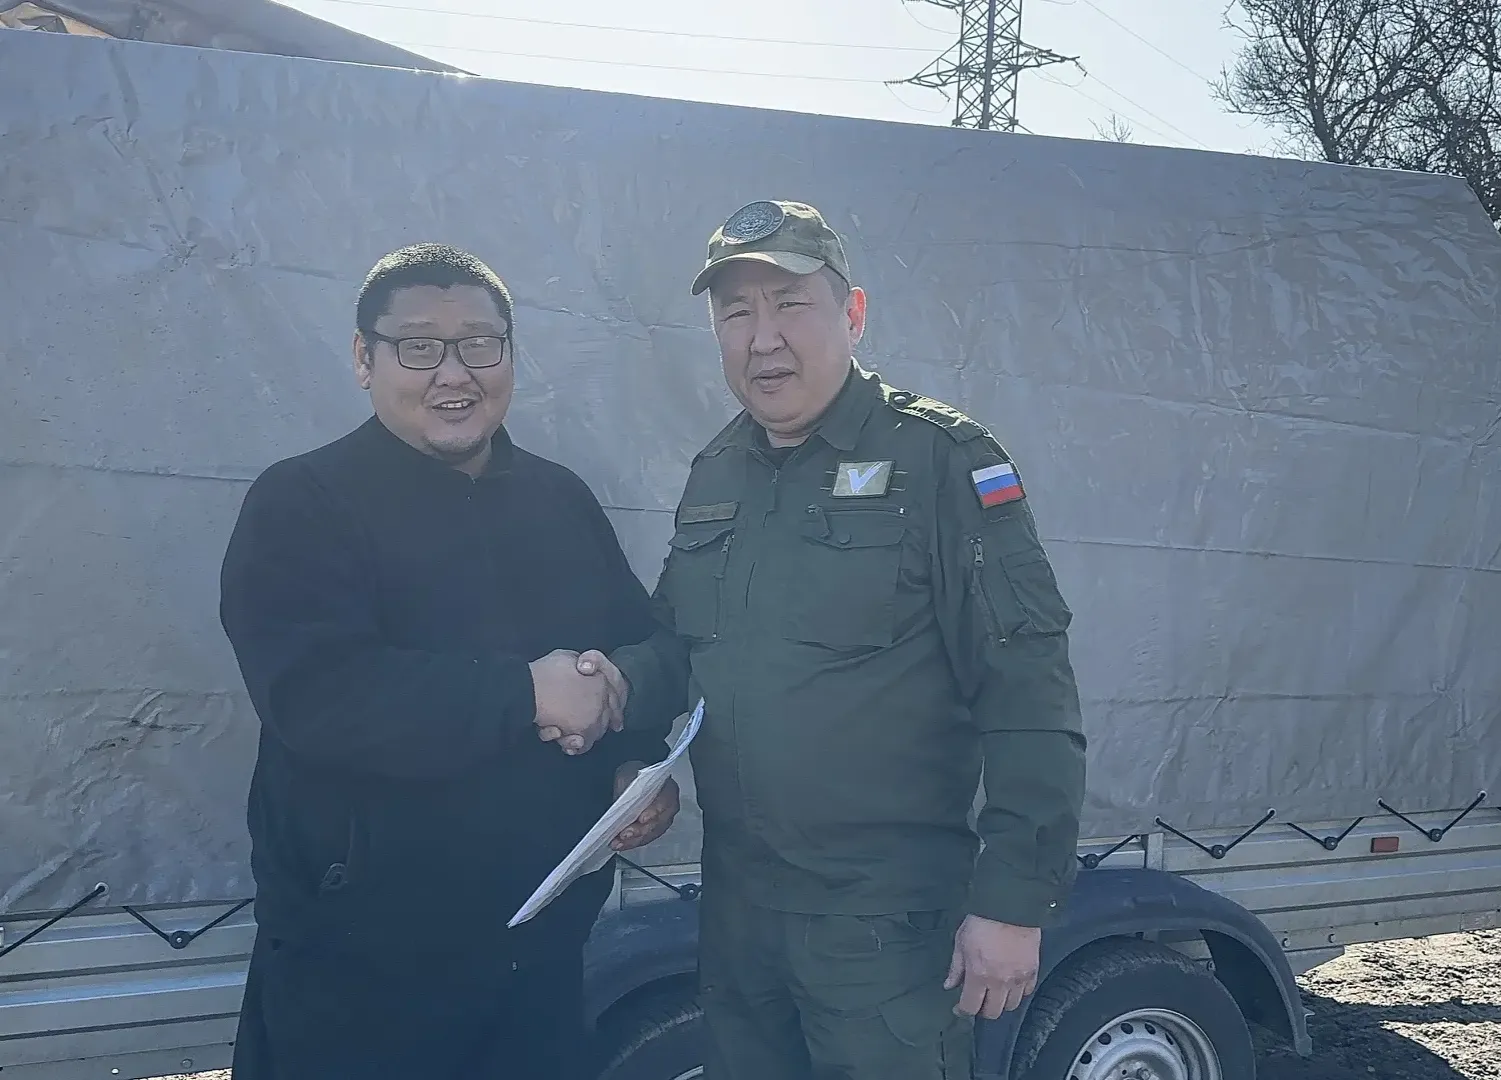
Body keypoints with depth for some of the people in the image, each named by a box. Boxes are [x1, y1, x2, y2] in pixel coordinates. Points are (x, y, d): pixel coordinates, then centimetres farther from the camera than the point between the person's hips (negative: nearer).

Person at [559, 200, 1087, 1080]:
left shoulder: (939, 461, -12)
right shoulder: (715, 476, 10)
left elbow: (1027, 693, -15)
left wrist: (1014, 900, -18)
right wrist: (623, 680, -2)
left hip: (887, 917, -6)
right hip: (735, 906, 7)